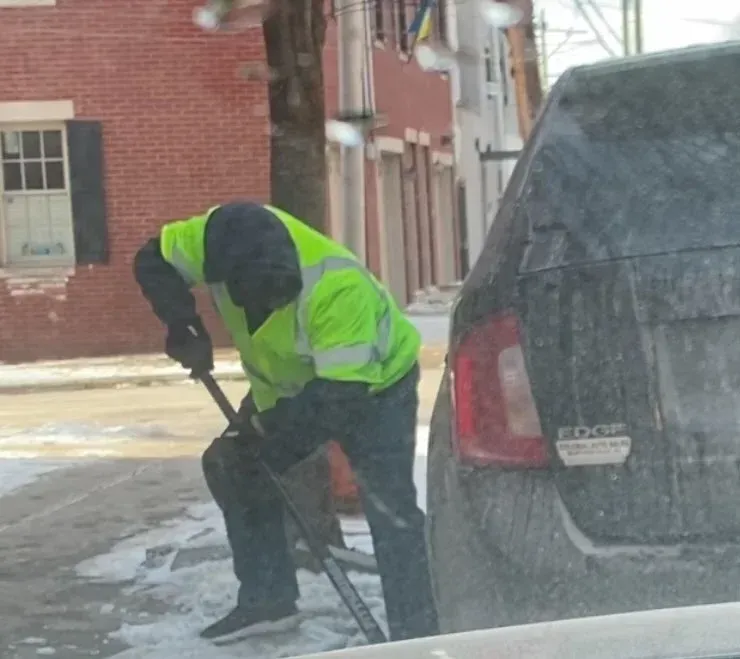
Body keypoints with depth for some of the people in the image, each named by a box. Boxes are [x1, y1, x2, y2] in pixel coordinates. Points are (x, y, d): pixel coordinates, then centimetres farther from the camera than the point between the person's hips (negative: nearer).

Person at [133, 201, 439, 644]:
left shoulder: (335, 286, -44)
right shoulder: (218, 240, -26)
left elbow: (341, 393, -39)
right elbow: (154, 261, -9)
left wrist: (270, 428, -32)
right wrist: (185, 328, -22)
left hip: (374, 384, -7)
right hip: (290, 384, 7)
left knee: (390, 509, -17)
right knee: (233, 467, 8)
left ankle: (416, 635, -10)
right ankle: (268, 599, 19)